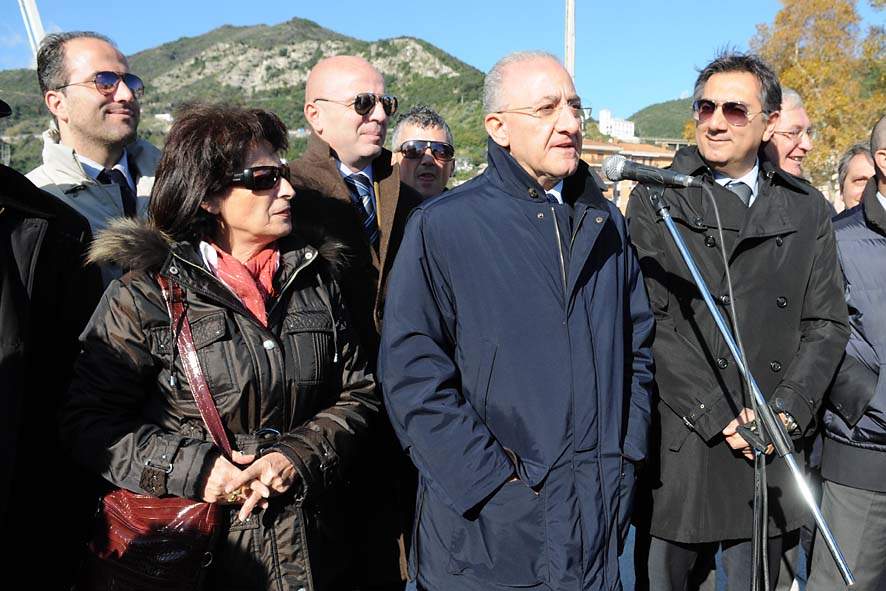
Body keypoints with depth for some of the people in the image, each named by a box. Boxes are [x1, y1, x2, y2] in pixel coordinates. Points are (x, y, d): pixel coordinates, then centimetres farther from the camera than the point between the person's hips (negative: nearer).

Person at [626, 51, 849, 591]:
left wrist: (785, 413, -8)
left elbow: (826, 323, 6)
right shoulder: (656, 201, -2)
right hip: (679, 449, -2)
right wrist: (721, 418, -12)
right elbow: (650, 322, -9)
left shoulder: (808, 210, 8)